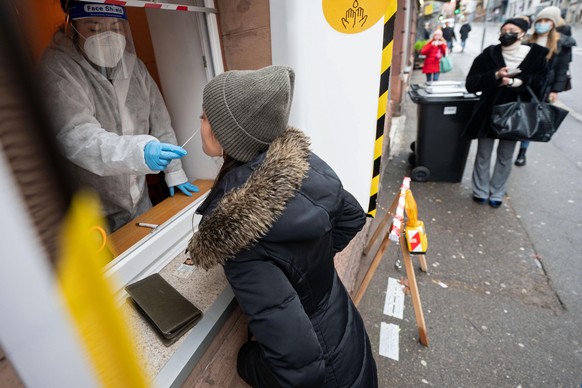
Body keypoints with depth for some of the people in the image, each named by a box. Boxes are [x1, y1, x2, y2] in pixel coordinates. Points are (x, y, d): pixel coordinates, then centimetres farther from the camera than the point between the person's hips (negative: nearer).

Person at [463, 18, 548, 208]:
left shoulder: (537, 56, -2)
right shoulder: (489, 55, -4)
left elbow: (541, 85, -5)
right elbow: (470, 84, -11)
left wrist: (517, 82, -20)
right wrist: (495, 76, -24)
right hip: (488, 113, 0)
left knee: (505, 157, 9)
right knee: (483, 155, 7)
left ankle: (497, 193, 23)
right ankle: (480, 191, 22)